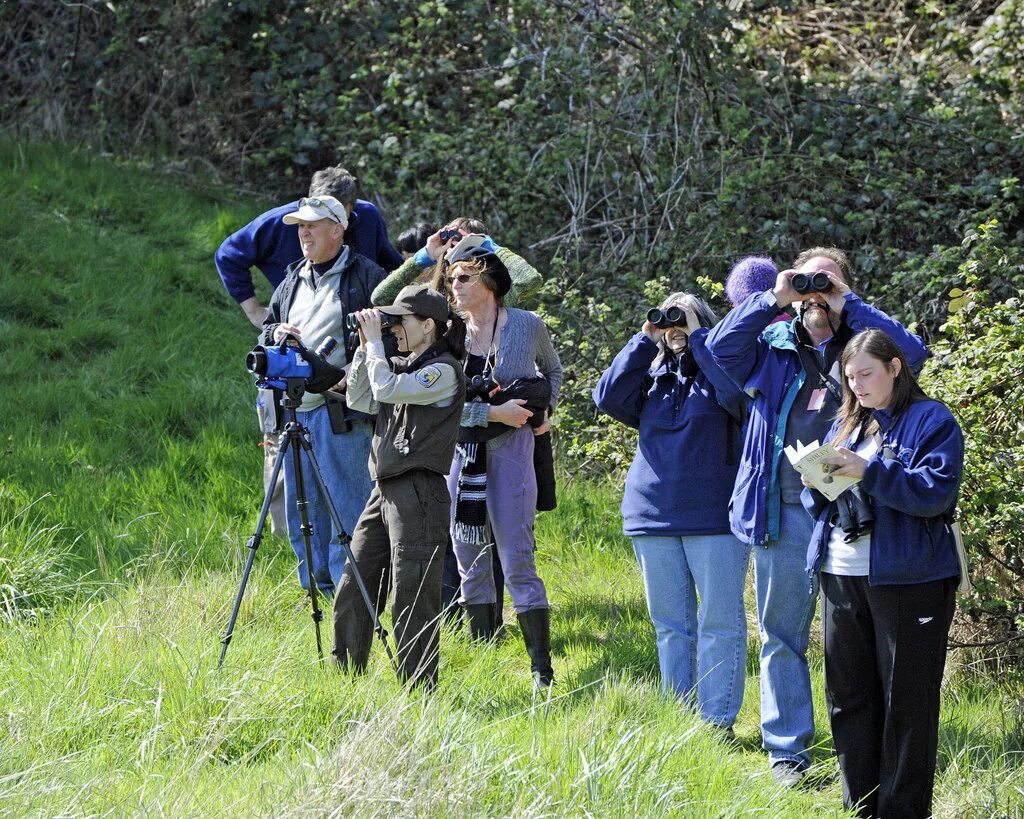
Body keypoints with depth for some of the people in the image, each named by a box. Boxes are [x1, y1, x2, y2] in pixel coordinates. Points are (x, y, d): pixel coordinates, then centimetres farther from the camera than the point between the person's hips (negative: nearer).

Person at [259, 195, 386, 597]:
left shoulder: (366, 277, -2)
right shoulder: (292, 282, 19)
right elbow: (264, 333, 27)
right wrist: (275, 333, 3)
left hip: (343, 410, -7)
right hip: (295, 410, 7)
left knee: (346, 507, -7)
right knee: (301, 509, 10)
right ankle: (317, 589, 20)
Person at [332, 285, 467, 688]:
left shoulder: (444, 371, -9)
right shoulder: (404, 367, 17)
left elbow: (386, 389, -19)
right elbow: (359, 400, 17)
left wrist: (374, 340, -9)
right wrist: (364, 348, 9)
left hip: (419, 493, -9)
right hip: (385, 490, 9)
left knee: (412, 600, -7)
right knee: (352, 592, 10)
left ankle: (419, 689, -1)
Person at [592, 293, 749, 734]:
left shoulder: (714, 369, 1)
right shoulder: (652, 377, 13)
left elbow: (737, 390, -22)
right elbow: (609, 397, -2)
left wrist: (698, 335, -12)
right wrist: (643, 341, -2)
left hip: (714, 517, -5)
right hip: (654, 514, 5)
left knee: (720, 623, -4)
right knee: (671, 626, 10)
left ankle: (717, 722, -2)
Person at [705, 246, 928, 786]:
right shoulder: (774, 347, 12)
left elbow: (911, 353, -9)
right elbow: (721, 347, -4)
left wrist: (846, 306, -6)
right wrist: (773, 300, -7)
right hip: (783, 513, 1)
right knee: (783, 635, 5)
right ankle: (787, 751, 12)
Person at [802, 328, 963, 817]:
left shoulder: (931, 422, -4)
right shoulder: (845, 425, 17)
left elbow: (937, 490, -17)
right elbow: (816, 502, 18)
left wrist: (868, 472, -24)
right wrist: (819, 481, -5)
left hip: (908, 579, -7)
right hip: (842, 576, 7)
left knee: (906, 701, -2)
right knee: (848, 696, 9)